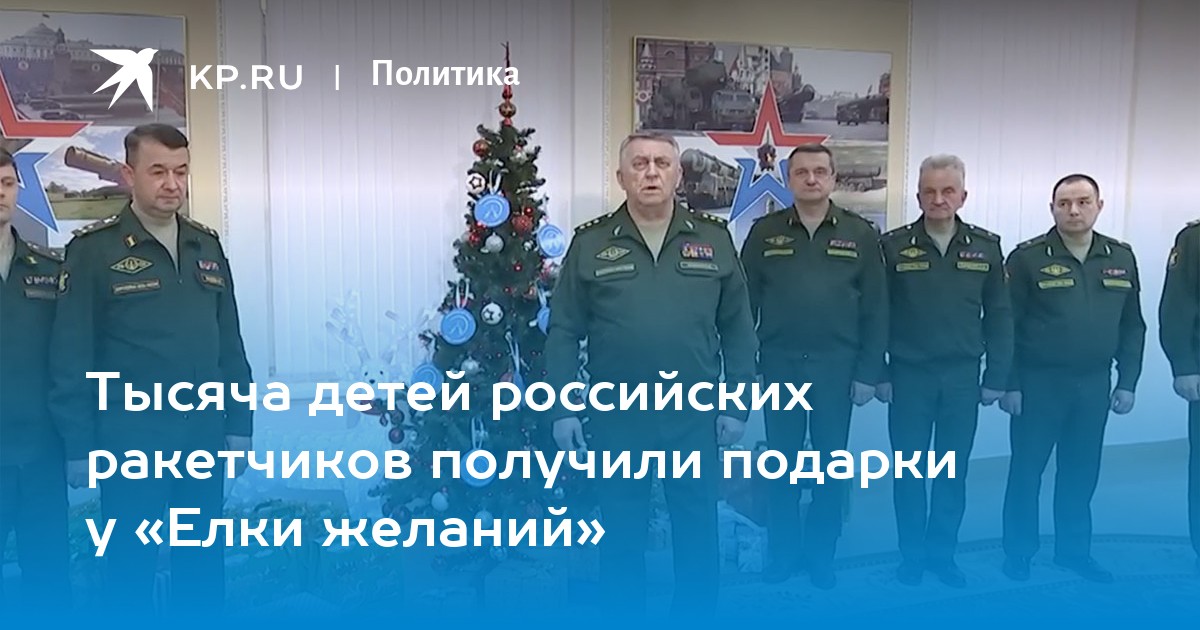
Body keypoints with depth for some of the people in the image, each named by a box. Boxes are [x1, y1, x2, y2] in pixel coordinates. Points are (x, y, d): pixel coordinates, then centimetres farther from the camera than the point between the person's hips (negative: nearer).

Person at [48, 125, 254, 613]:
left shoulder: (207, 246, 8)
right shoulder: (94, 249, -7)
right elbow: (71, 357, -7)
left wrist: (239, 425, 8)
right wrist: (78, 446, -9)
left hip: (204, 436, 5)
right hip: (130, 440, -4)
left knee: (203, 563, 15)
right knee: (130, 565, 10)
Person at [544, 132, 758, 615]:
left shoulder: (714, 239, 2)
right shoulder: (590, 243, -1)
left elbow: (737, 328, 4)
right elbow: (564, 332, 0)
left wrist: (736, 405, 1)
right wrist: (562, 410, -4)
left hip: (694, 413, 1)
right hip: (617, 415, 0)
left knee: (698, 530, 13)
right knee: (621, 532, 13)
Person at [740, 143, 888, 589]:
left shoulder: (860, 234, 1)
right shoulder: (765, 232, 2)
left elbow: (875, 309, 1)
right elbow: (745, 303, 2)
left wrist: (868, 372, -3)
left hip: (837, 366, 0)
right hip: (780, 365, 0)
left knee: (832, 464, 10)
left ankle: (821, 556, 25)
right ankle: (782, 553, 23)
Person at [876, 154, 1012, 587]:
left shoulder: (986, 247, 3)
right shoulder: (893, 246, -3)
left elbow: (999, 316, 4)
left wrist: (996, 377, 1)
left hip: (962, 377, 2)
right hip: (908, 375, -1)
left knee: (953, 471, 10)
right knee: (910, 470, 7)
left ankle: (943, 554, 24)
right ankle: (912, 555, 20)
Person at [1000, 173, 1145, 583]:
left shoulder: (1121, 258, 6)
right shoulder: (1027, 257, -7)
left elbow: (1132, 327, 10)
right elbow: (1005, 325, -8)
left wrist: (1128, 381, 5)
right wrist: (1009, 383, -11)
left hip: (1095, 384, 4)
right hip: (1038, 382, -4)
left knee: (1081, 474, 13)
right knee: (1026, 471, 5)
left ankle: (1074, 550, 28)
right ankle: (1018, 553, 18)